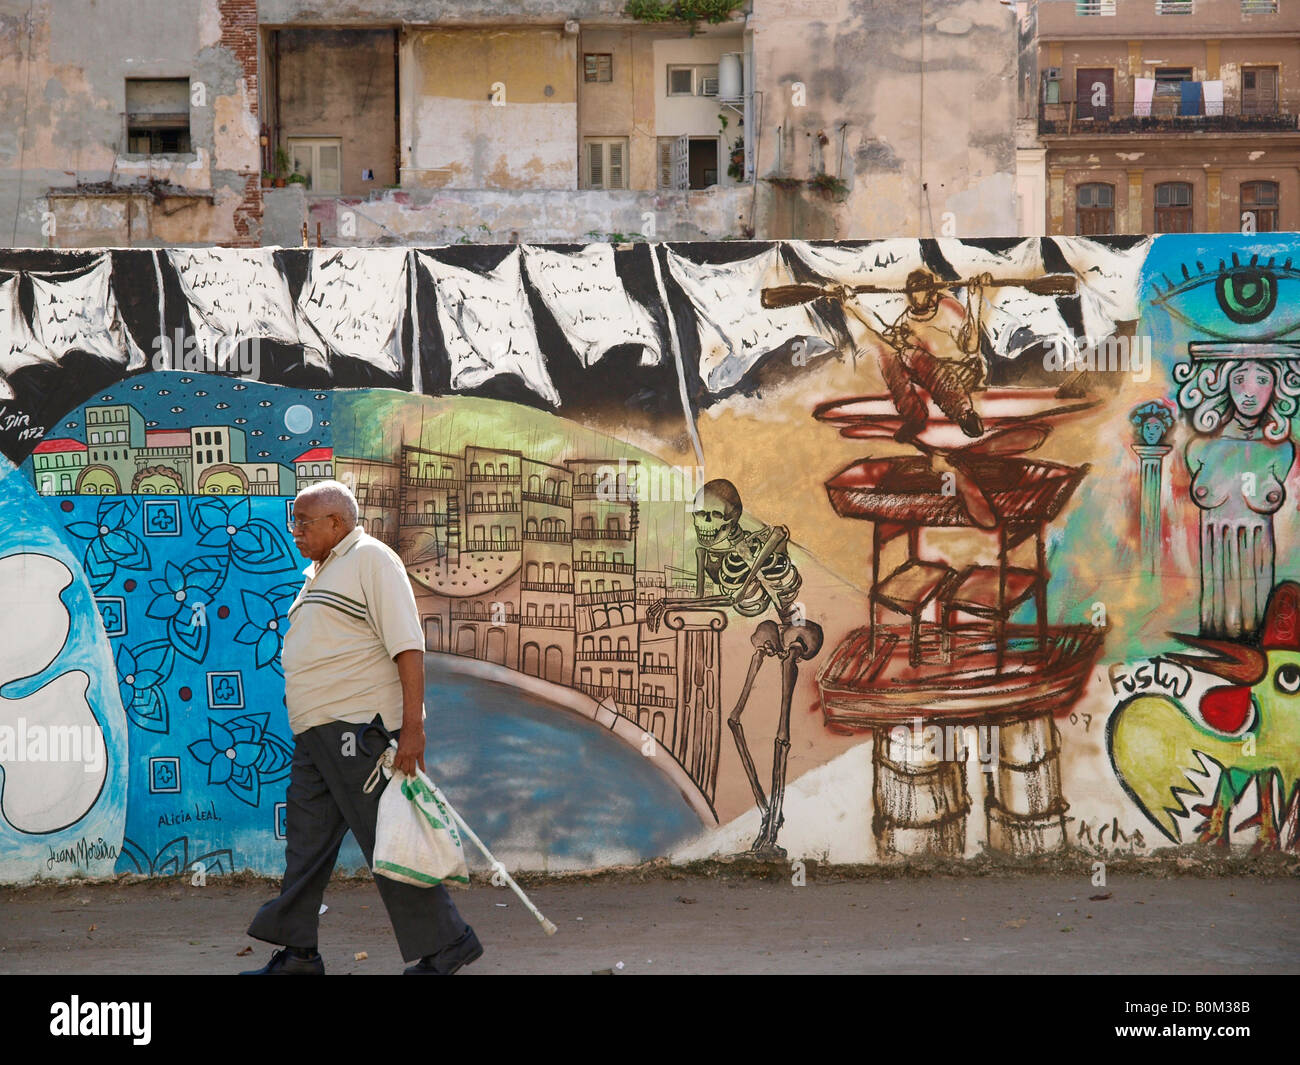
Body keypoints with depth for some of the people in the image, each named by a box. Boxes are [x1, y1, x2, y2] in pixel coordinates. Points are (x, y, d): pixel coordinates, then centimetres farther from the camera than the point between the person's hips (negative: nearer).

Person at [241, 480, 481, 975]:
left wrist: (412, 726, -23)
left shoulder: (370, 559, -8)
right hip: (315, 731, 9)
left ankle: (446, 942, 2)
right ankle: (297, 953, 15)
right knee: (306, 840, 9)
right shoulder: (320, 572, 21)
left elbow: (407, 646, -16)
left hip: (359, 728, -9)